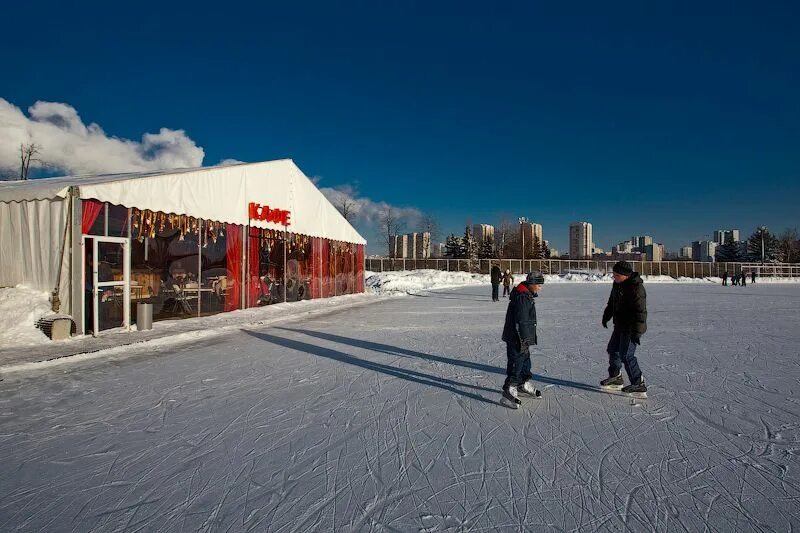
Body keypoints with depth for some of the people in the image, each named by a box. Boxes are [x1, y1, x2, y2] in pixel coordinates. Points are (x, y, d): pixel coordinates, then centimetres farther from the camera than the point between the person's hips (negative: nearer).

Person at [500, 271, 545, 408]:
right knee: (516, 363, -7)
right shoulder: (523, 297, -21)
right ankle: (509, 391, -2)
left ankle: (524, 384, 40)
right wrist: (524, 340, -22)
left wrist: (527, 338, 28)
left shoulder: (527, 295, 14)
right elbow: (521, 321, -24)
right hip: (516, 339, -11)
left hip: (522, 337, 11)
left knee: (525, 360, 22)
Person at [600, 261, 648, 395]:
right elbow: (612, 302, 21)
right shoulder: (617, 284, 6)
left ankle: (638, 383, 5)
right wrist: (606, 316, 26)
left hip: (631, 328, -10)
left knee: (626, 355, -8)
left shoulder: (636, 288, -23)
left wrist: (637, 332, -27)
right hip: (620, 326, 10)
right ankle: (615, 377, 32)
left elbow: (640, 312, -25)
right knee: (613, 350, 17)